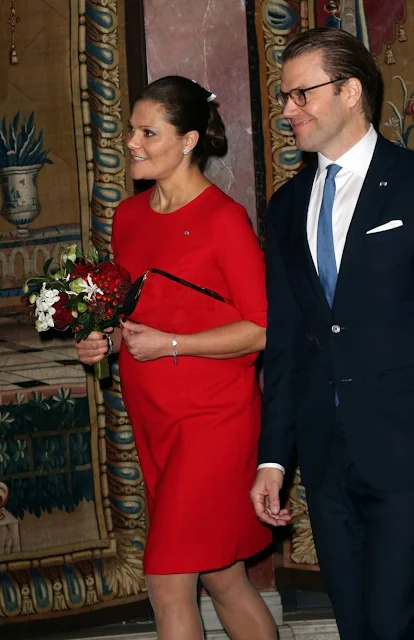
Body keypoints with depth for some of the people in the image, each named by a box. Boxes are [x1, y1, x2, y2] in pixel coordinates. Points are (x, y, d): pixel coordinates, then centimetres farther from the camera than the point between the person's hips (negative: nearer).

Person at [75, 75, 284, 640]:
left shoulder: (224, 218, -12)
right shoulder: (128, 216, 9)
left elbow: (262, 329, -14)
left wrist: (168, 344, -20)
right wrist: (103, 339, 2)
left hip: (213, 415, -7)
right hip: (151, 417, 7)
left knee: (167, 582, -8)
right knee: (220, 576, 14)